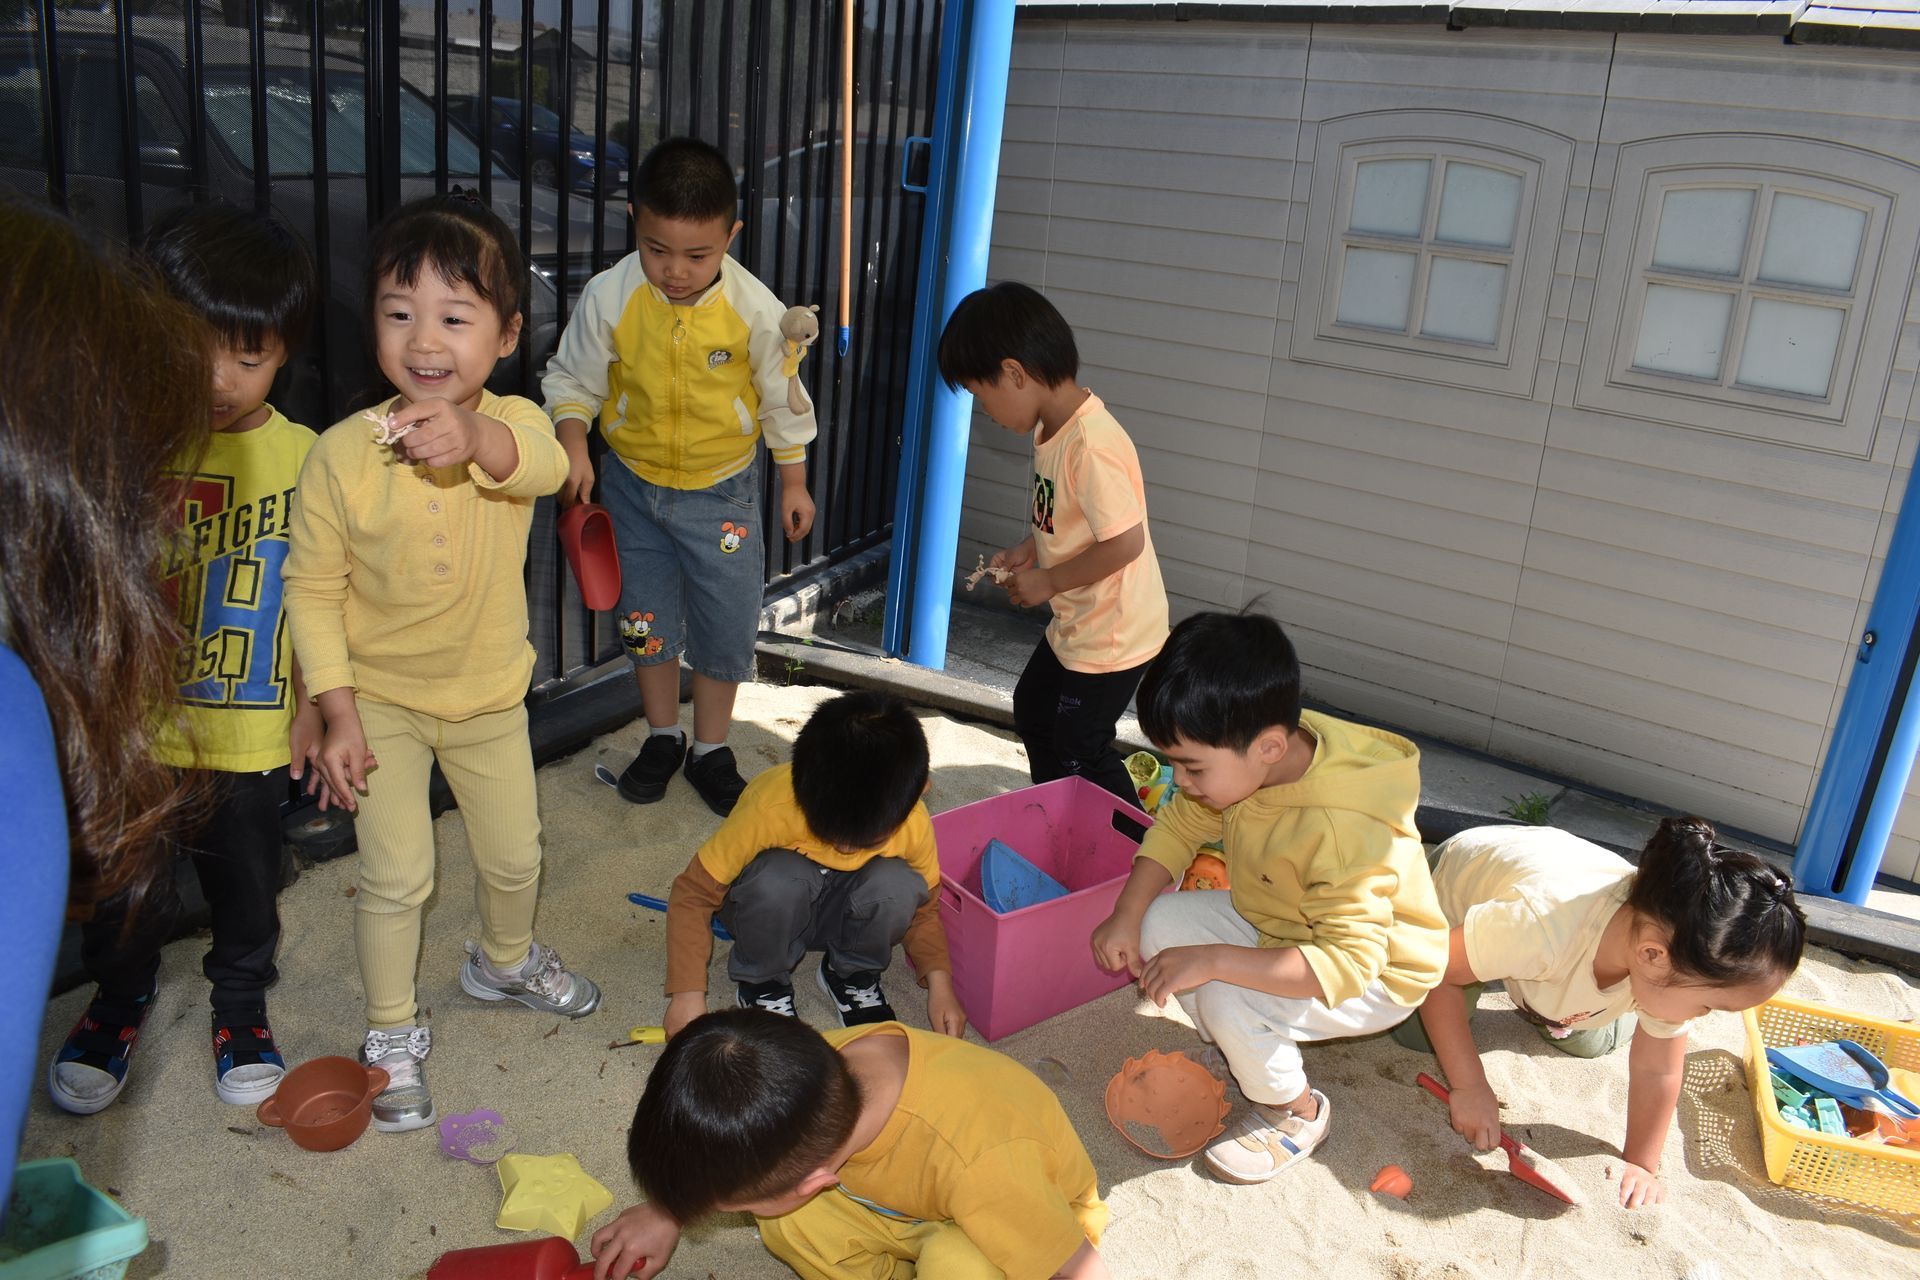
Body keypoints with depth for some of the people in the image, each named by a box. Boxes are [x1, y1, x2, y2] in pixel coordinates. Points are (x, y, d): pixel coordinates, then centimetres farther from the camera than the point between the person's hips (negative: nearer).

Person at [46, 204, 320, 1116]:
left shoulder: (300, 457, -8)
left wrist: (309, 704, 3)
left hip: (250, 729, 0)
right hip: (137, 724, 0)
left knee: (246, 882, 18)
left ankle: (241, 1001, 44)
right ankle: (121, 996, 46)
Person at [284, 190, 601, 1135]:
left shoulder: (511, 424, -18)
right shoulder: (343, 453, -20)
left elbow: (544, 465, -44)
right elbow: (313, 589, -11)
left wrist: (475, 439, -66)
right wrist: (338, 713, -14)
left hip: (489, 693, 2)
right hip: (381, 699, -2)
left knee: (515, 857, 18)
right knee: (396, 875, 0)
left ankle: (504, 961, 50)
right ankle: (393, 1031, 25)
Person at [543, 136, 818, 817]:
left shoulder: (755, 309, -18)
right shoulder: (608, 296, -17)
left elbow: (782, 402, -3)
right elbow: (573, 380, -3)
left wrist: (794, 483, 5)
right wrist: (573, 447, -19)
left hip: (722, 493, -1)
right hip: (633, 486, 1)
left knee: (726, 625, 6)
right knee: (646, 620, 14)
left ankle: (710, 749, 30)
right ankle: (662, 737, 38)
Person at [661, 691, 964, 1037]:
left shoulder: (914, 824, -26)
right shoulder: (771, 810, -36)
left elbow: (923, 906, -6)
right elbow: (694, 893, -25)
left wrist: (938, 980, -20)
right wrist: (688, 993, -31)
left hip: (843, 914, 2)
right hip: (774, 908, -2)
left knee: (897, 884, -31)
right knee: (777, 879, -37)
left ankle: (853, 975, -1)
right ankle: (762, 982, -6)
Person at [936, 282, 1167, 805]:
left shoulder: (1090, 446, -30)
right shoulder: (1050, 429, 0)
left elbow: (1125, 542, -30)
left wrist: (1046, 581, -20)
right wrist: (1028, 551, -1)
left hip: (1113, 635, -11)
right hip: (1073, 625, 11)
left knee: (1080, 753, 1)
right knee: (1033, 713, 26)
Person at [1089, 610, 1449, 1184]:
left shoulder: (1344, 831, -40)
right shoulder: (1242, 759, -17)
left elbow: (1348, 963, -41)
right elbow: (1179, 823, -2)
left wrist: (1212, 960, -45)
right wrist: (1126, 916, -13)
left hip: (1373, 978, -7)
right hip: (1273, 922, 8)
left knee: (1229, 1001, -30)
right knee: (1158, 924, -9)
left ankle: (1296, 1111, 2)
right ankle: (1242, 1051, 12)